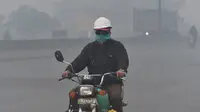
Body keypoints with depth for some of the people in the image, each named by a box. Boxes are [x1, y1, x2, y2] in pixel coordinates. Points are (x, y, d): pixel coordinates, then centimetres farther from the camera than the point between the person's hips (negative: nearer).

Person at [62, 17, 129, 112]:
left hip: (112, 82, -3)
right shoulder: (90, 47, 17)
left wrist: (122, 70, -35)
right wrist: (69, 70, -15)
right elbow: (80, 61, 5)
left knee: (116, 97, -34)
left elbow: (123, 60, -10)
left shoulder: (117, 46, 7)